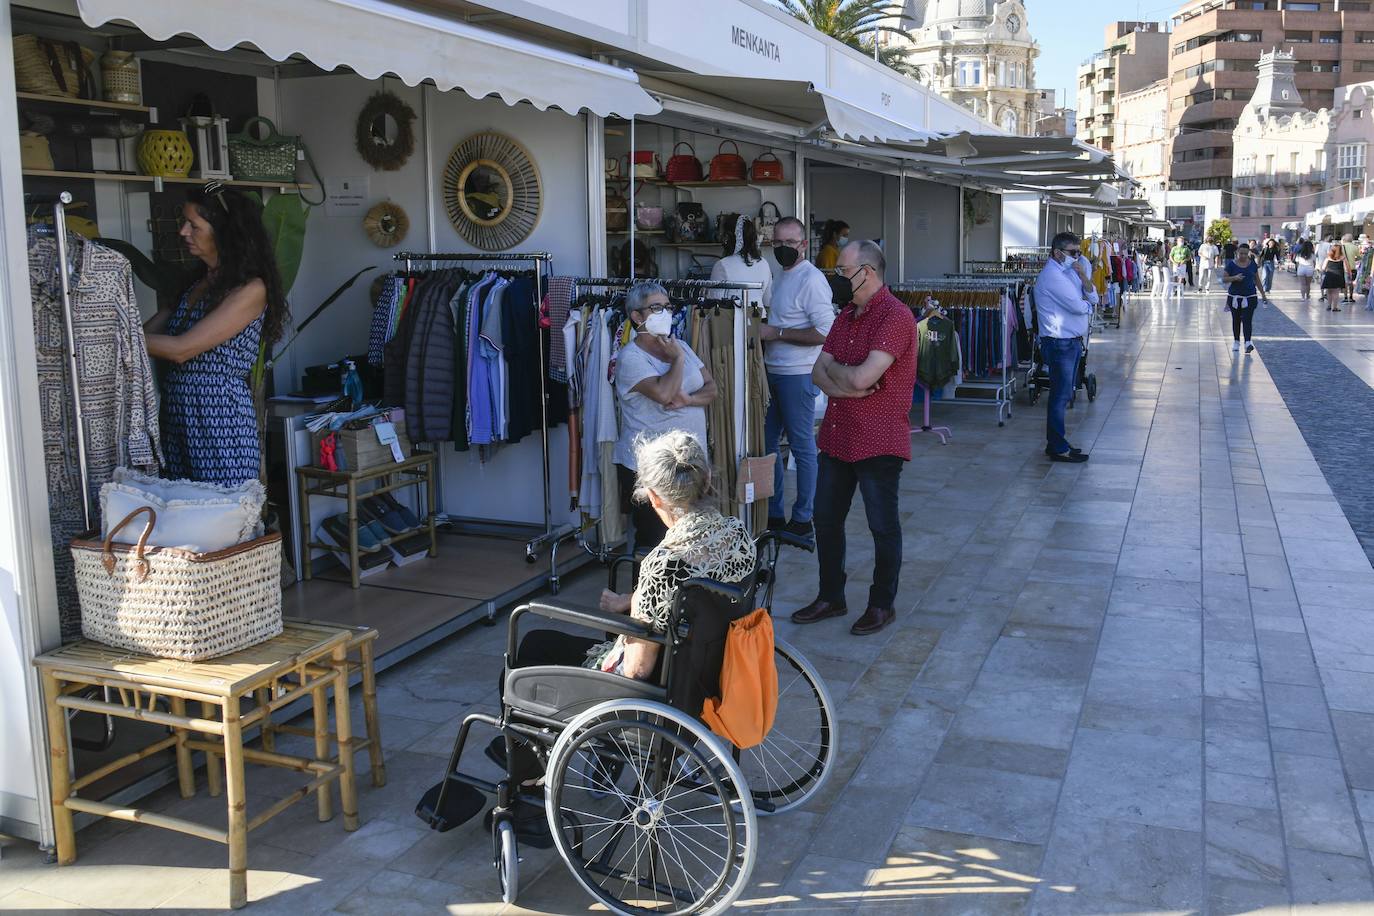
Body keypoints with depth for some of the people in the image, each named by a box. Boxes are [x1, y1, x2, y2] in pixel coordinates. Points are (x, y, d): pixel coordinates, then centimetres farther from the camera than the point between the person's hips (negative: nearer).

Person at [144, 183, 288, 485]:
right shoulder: (197, 283, 16)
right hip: (178, 421, 7)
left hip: (223, 423, -7)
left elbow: (181, 349, -14)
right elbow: (151, 330, 13)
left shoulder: (251, 289, -11)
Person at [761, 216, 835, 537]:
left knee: (802, 447, 1)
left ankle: (803, 517, 10)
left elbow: (825, 332, -22)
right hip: (773, 372, 9)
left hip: (797, 375, -9)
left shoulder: (811, 279, -14)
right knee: (766, 442, 13)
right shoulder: (783, 276, 14)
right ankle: (773, 513, 24)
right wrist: (764, 332, 8)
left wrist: (776, 333, -19)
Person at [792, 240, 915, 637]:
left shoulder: (895, 317, -17)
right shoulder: (846, 316, 12)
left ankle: (882, 604, 21)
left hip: (878, 443, -9)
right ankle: (830, 597, 30)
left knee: (883, 527, 6)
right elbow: (818, 374, 6)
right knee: (826, 519, 15)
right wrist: (849, 386, -15)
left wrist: (833, 369, -7)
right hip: (837, 437, 9)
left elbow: (863, 376, -27)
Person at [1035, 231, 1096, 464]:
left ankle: (1055, 443, 23)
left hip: (1071, 342, 10)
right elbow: (1078, 306, -22)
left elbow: (1093, 299, 10)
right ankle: (1058, 449, 2)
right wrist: (1085, 304, 2)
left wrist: (1082, 276, -6)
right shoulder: (1052, 275, -16)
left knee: (1062, 394, 14)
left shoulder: (1067, 272, 16)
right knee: (1061, 395, -4)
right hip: (1060, 343, -10)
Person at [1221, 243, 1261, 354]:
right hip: (1234, 296, 0)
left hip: (1250, 296, 0)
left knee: (1247, 320, -11)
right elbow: (1224, 279, -4)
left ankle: (1247, 343, -20)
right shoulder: (1231, 264, -2)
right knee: (1236, 320, 10)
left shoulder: (1253, 264, 5)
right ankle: (1236, 342, 22)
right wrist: (1235, 278, -22)